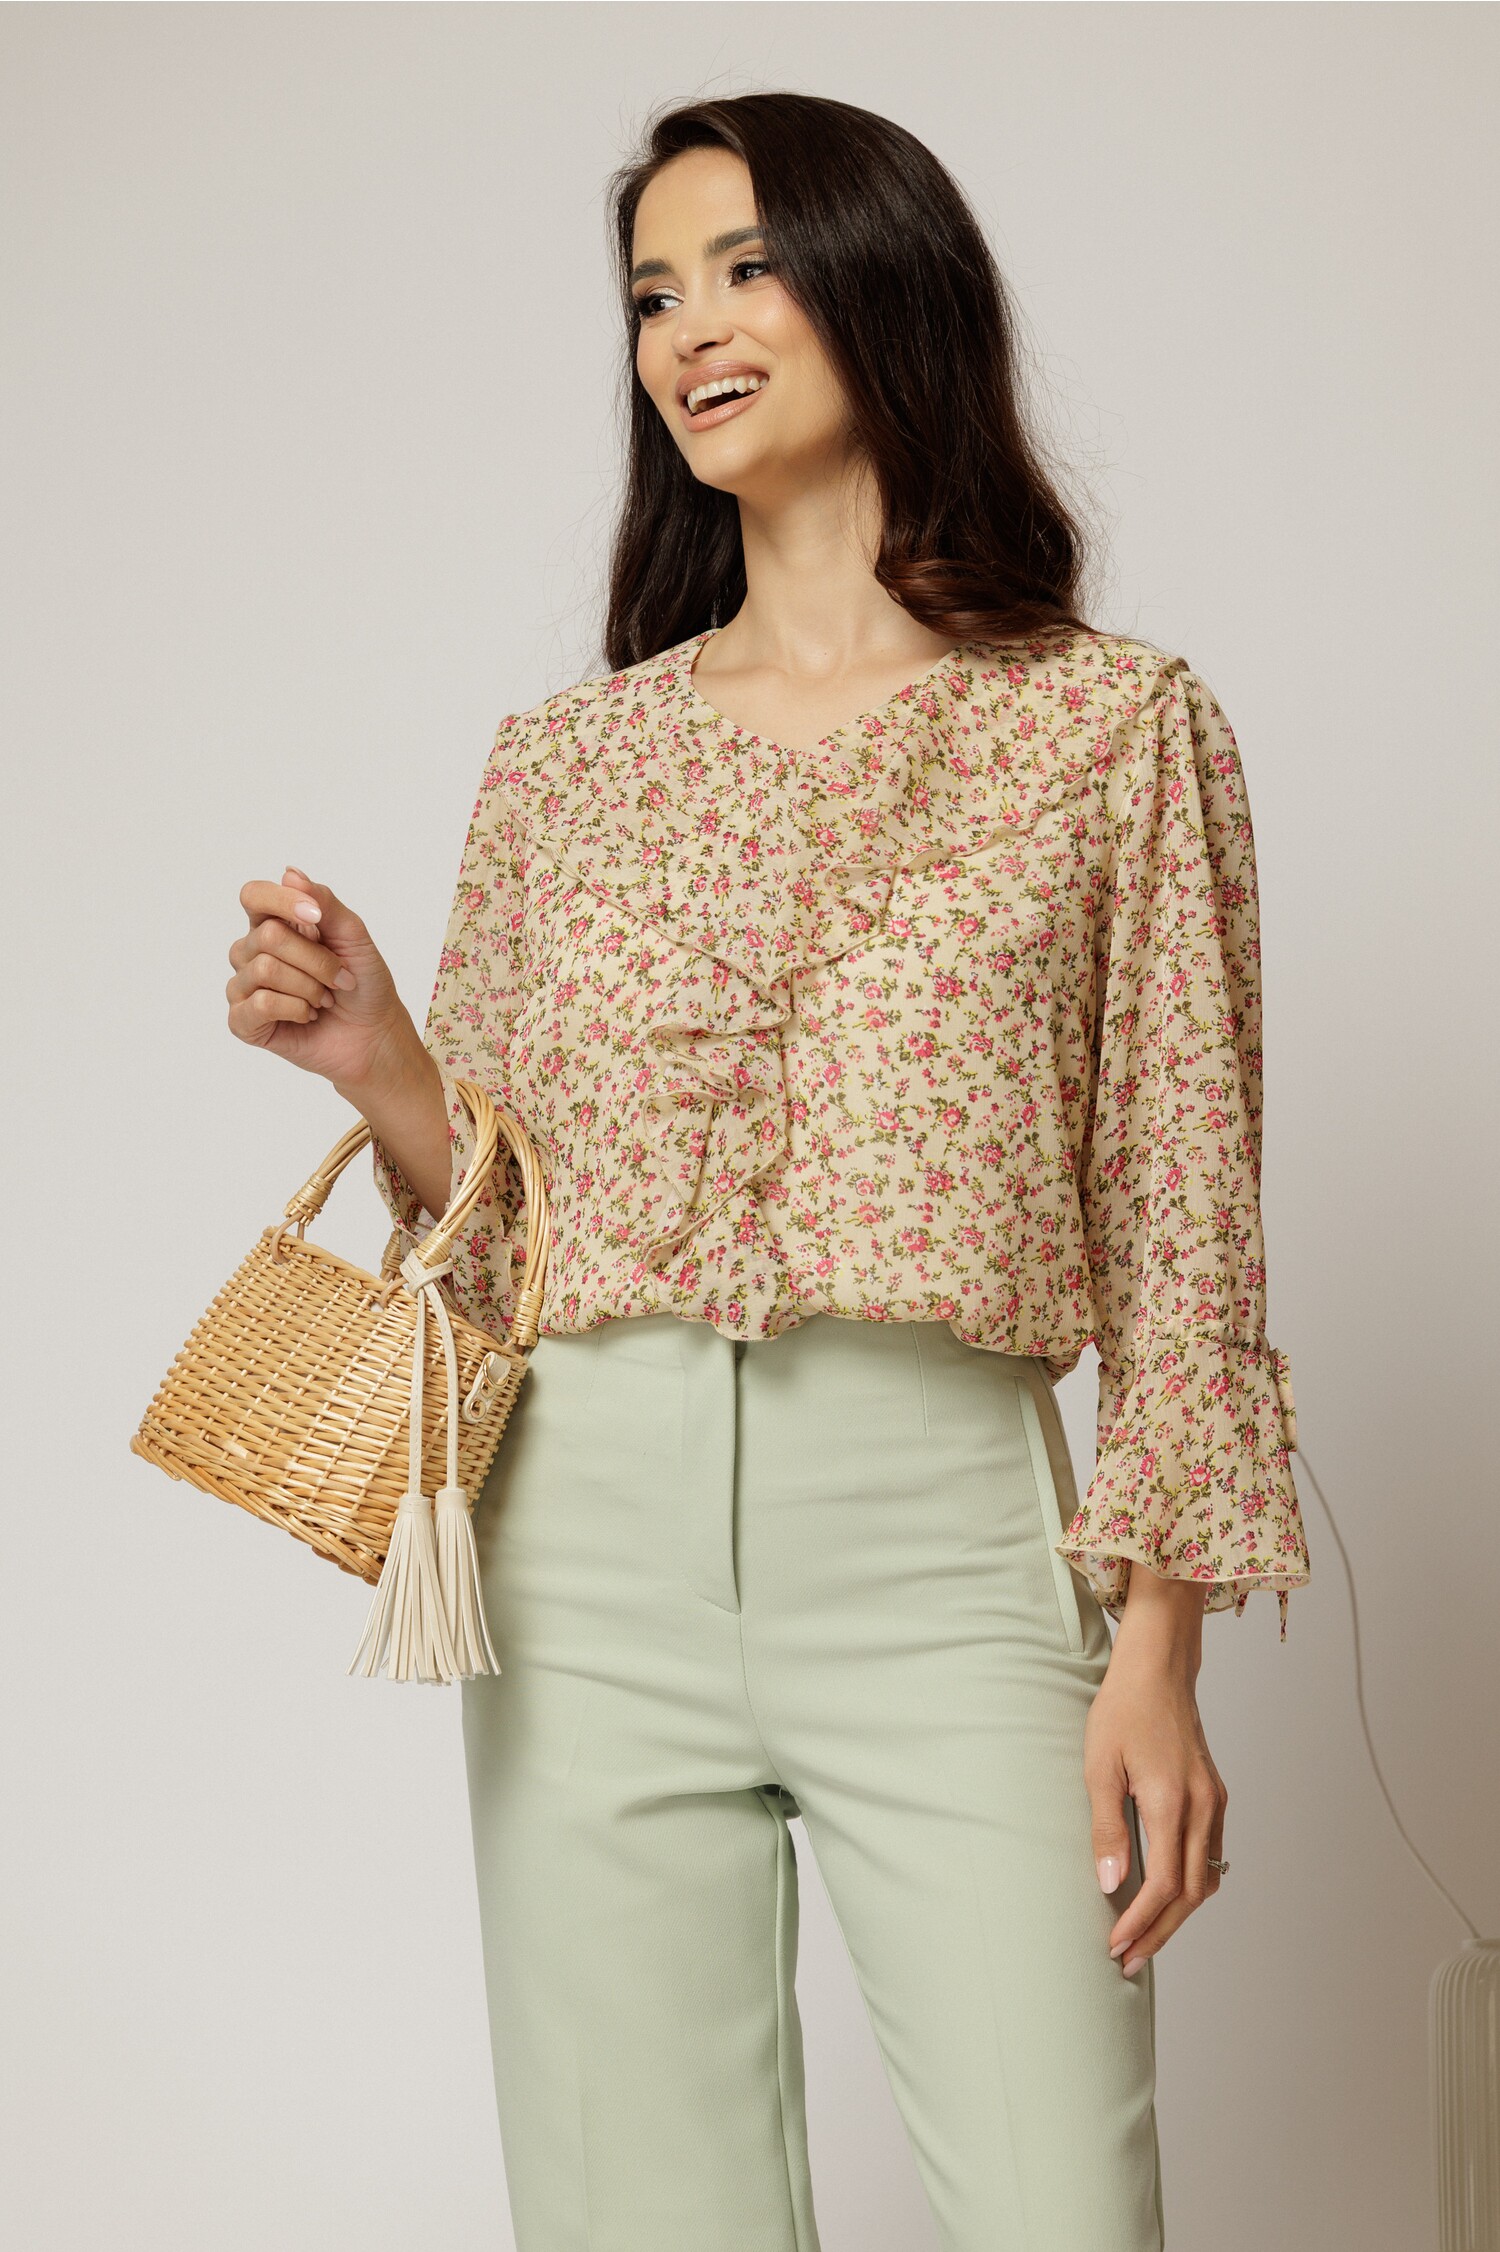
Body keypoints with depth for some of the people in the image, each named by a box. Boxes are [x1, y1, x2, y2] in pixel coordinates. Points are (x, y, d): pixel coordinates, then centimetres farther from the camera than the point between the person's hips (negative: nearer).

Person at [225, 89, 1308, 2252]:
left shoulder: (1116, 724, 3)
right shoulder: (566, 757, 12)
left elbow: (1180, 1219, 1)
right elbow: (511, 1234, 15)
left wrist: (1158, 1651, -5)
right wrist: (373, 1058, -4)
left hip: (942, 1529, -2)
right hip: (596, 1532, 3)